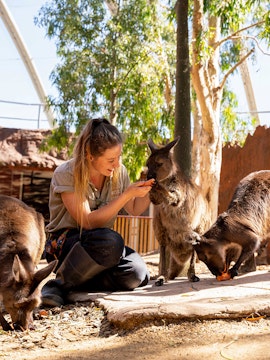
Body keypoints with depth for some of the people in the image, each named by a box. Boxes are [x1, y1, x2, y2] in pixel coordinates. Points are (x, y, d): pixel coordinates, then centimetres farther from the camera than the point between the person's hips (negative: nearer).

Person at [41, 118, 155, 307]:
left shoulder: (119, 172, -1)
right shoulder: (66, 174, -17)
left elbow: (134, 210, 13)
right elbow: (88, 222, -22)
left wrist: (148, 190, -8)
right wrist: (128, 194, -26)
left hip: (100, 245, 5)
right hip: (65, 241, -5)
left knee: (137, 274, -26)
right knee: (110, 241, -39)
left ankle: (75, 282, -11)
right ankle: (61, 283, -20)